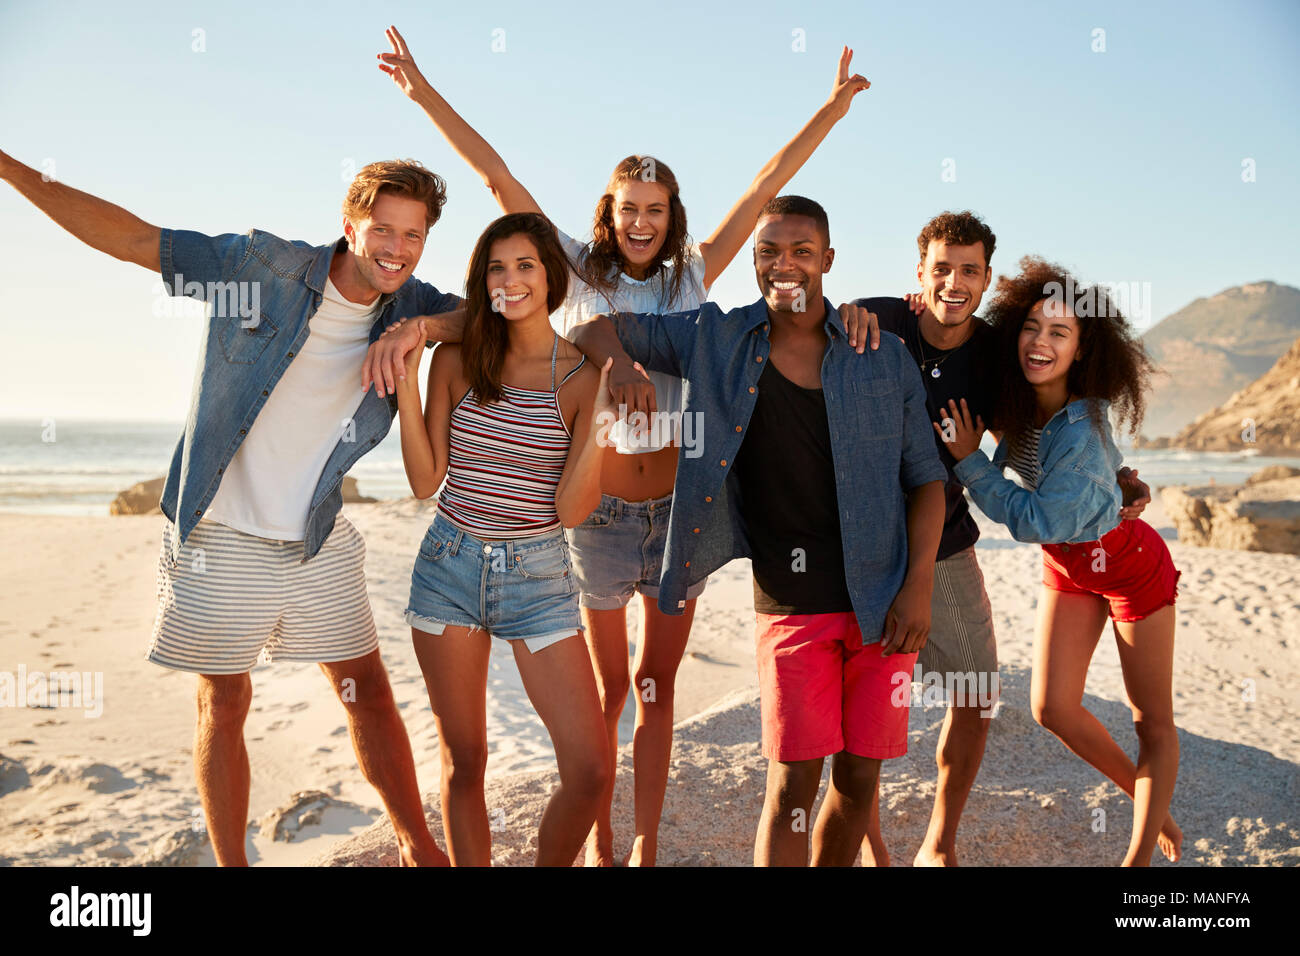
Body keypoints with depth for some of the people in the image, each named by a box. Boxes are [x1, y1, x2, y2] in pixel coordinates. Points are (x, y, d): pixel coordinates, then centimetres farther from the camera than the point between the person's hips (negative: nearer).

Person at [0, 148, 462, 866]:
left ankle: (419, 848, 21)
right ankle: (230, 864, 25)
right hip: (219, 539, -3)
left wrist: (424, 327, -15)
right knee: (222, 707, 8)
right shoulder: (262, 265, -11)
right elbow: (127, 236, -8)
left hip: (319, 545, 3)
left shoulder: (409, 307, -1)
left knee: (369, 695, 7)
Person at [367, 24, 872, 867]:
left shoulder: (692, 276, 7)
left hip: (679, 505, 2)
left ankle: (646, 849, 20)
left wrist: (833, 109, 6)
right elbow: (499, 178, -1)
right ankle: (598, 841, 27)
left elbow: (764, 189, 6)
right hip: (598, 505, -1)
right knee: (607, 688, 11)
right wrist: (426, 94, -2)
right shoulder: (580, 274, 2)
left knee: (656, 686, 10)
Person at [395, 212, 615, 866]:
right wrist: (407, 383, -7)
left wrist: (600, 425, -23)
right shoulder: (455, 361, 1)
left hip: (538, 576, -1)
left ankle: (550, 864, 21)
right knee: (463, 762, 11)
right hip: (450, 569, 2)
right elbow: (425, 480, -1)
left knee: (590, 769, -6)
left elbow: (571, 510, -10)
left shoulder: (584, 375, -5)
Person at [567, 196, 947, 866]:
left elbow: (926, 476, 5)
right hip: (791, 607, -1)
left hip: (883, 602, 2)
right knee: (793, 782, -4)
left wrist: (917, 588, -5)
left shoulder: (885, 358, 3)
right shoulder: (715, 342, 2)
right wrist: (618, 359, -17)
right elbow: (597, 328, 7)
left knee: (858, 777, 9)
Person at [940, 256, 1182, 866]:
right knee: (1053, 709, 3)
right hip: (1066, 565, 7)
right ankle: (1150, 805, 27)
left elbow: (1032, 521, -27)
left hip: (1128, 561, -6)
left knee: (1152, 722, 6)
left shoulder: (1081, 431, -32)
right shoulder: (1014, 400, -13)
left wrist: (969, 458, -22)